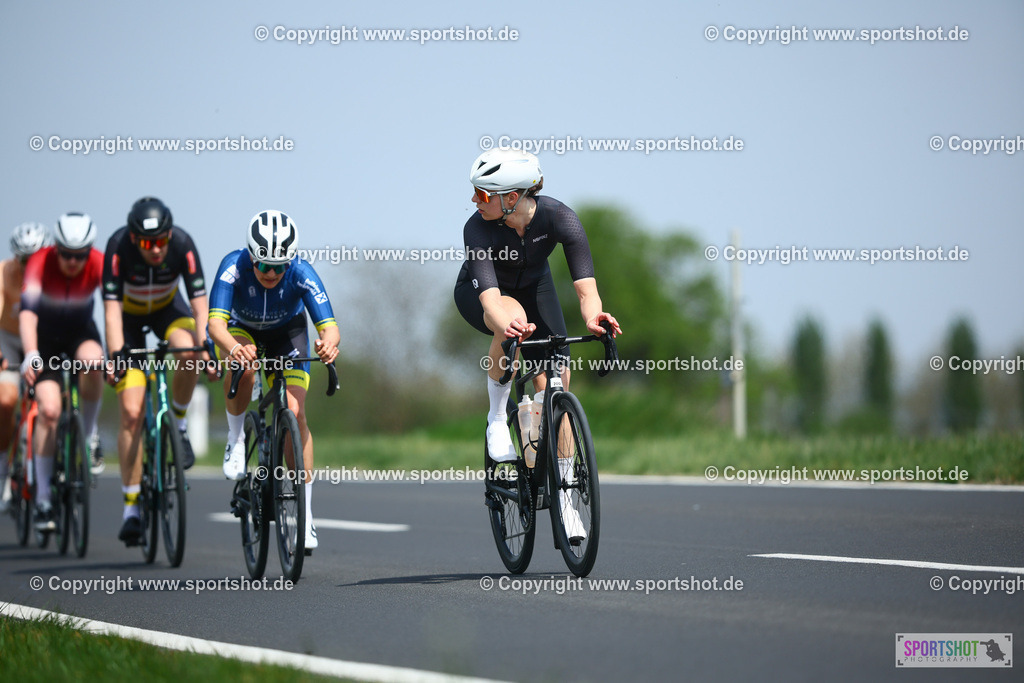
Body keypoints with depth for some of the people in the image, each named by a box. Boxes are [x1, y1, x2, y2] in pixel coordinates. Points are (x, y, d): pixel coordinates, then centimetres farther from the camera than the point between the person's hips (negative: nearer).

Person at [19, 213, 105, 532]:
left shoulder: (99, 264, -24)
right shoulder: (40, 262, -28)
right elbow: (28, 310, -39)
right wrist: (31, 357, -53)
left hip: (80, 331, 1)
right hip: (45, 336, -1)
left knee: (93, 360, -35)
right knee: (49, 408, -18)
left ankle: (88, 435, -10)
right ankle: (42, 498, -9)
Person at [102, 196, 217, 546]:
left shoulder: (182, 244, -29)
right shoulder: (119, 247, -32)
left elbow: (199, 299, -31)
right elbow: (111, 307, -34)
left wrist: (207, 346, -43)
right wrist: (116, 355, -45)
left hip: (167, 308, 1)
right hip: (129, 316, -1)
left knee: (188, 352, -35)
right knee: (132, 412, -12)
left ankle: (178, 424, -8)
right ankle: (131, 506, -5)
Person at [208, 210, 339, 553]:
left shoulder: (301, 273, -33)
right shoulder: (234, 266, -35)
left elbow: (329, 326, -39)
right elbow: (216, 322, -44)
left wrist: (328, 344, -64)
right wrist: (232, 348, -67)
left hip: (287, 332, 0)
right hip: (243, 329, 0)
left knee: (295, 413, -17)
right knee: (243, 366, -37)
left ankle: (304, 515, -9)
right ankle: (236, 440, -10)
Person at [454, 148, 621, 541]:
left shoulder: (559, 218, -33)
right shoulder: (478, 229, -35)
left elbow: (586, 286, -39)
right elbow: (491, 299, -46)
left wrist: (593, 316, -62)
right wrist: (507, 324, -68)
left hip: (534, 287, 2)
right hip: (478, 292, -2)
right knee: (513, 320, -38)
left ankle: (563, 498, 1)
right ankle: (497, 417, -17)